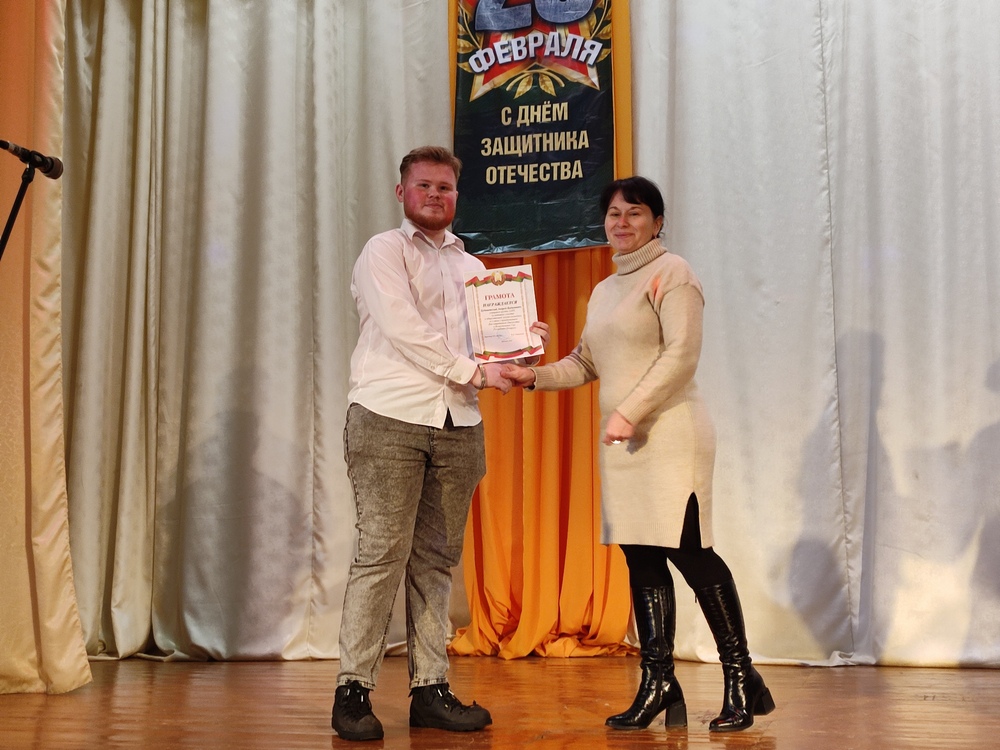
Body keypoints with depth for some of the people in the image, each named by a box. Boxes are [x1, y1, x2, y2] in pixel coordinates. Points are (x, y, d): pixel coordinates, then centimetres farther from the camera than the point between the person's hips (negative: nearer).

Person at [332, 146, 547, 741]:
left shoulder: (471, 267, 24)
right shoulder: (385, 251, 5)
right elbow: (402, 329, -8)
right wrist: (471, 371, -10)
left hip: (458, 424, 5)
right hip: (392, 417, -5)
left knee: (437, 559, 5)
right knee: (383, 553, -9)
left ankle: (430, 689, 8)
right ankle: (354, 690, -4)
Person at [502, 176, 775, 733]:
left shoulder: (671, 273, -3)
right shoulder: (605, 291, 21)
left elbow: (682, 354, -14)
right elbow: (585, 362, 24)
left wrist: (631, 411, -19)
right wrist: (534, 376, 8)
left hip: (671, 435, -8)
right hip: (623, 442, 8)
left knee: (690, 552, -9)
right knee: (641, 559, 6)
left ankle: (742, 680, 2)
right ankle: (659, 683, 12)